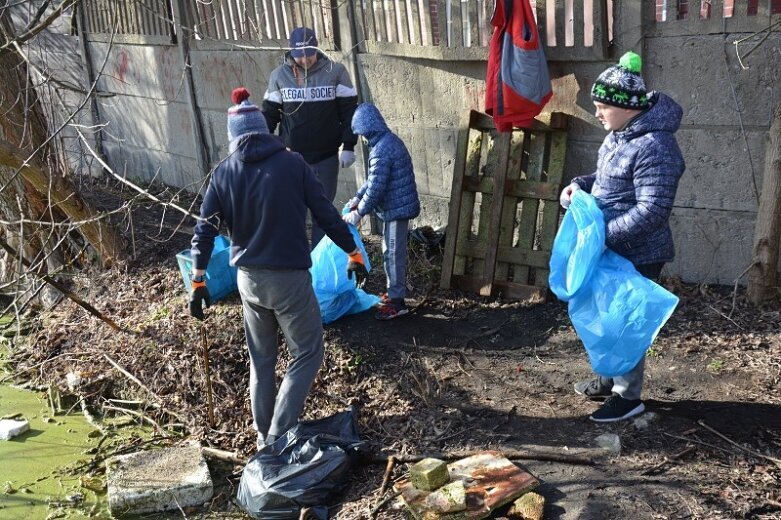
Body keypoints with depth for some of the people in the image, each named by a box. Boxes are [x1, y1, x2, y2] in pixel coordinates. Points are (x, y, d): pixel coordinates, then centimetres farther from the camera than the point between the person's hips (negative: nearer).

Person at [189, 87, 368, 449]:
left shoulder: (223, 173, 1)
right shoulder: (292, 164, -8)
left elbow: (204, 230, 2)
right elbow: (326, 214, -4)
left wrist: (198, 281, 9)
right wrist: (354, 253, 8)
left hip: (248, 279, 4)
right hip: (289, 278, -4)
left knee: (260, 360, 19)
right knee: (307, 354, 10)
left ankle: (264, 436, 29)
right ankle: (279, 436, 4)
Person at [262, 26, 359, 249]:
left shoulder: (335, 72, -3)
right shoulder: (279, 75, 1)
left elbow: (349, 111, 0)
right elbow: (269, 114, 8)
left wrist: (348, 146, -5)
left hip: (326, 156, -1)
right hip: (291, 156, 1)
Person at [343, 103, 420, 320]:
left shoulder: (381, 150, -22)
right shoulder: (390, 140, 10)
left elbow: (376, 187, -23)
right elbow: (374, 179, 18)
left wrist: (359, 213, -14)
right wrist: (357, 198, 15)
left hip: (396, 208, -10)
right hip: (398, 206, 10)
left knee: (393, 253, -2)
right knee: (392, 252, 19)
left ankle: (397, 301, 6)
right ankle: (394, 292, 32)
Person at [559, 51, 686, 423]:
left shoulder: (654, 146, -26)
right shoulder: (620, 134, 5)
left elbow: (652, 212, -29)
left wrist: (603, 234, -30)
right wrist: (580, 185, 4)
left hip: (636, 254, -10)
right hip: (613, 249, 10)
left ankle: (628, 396, 19)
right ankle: (609, 379, 38)